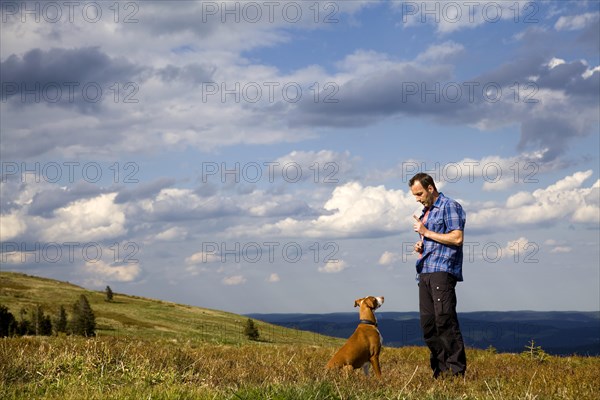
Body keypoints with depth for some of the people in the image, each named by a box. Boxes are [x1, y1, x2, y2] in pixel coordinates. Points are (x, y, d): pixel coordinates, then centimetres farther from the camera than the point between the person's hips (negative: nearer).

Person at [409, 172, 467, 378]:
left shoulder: (449, 206, -4)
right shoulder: (426, 211, 24)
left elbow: (457, 238, -15)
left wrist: (426, 232, -10)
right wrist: (420, 246, 11)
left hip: (442, 271, -9)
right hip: (425, 272, 9)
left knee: (445, 319, -14)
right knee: (427, 323, 4)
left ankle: (456, 368, -12)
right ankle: (440, 369, 8)